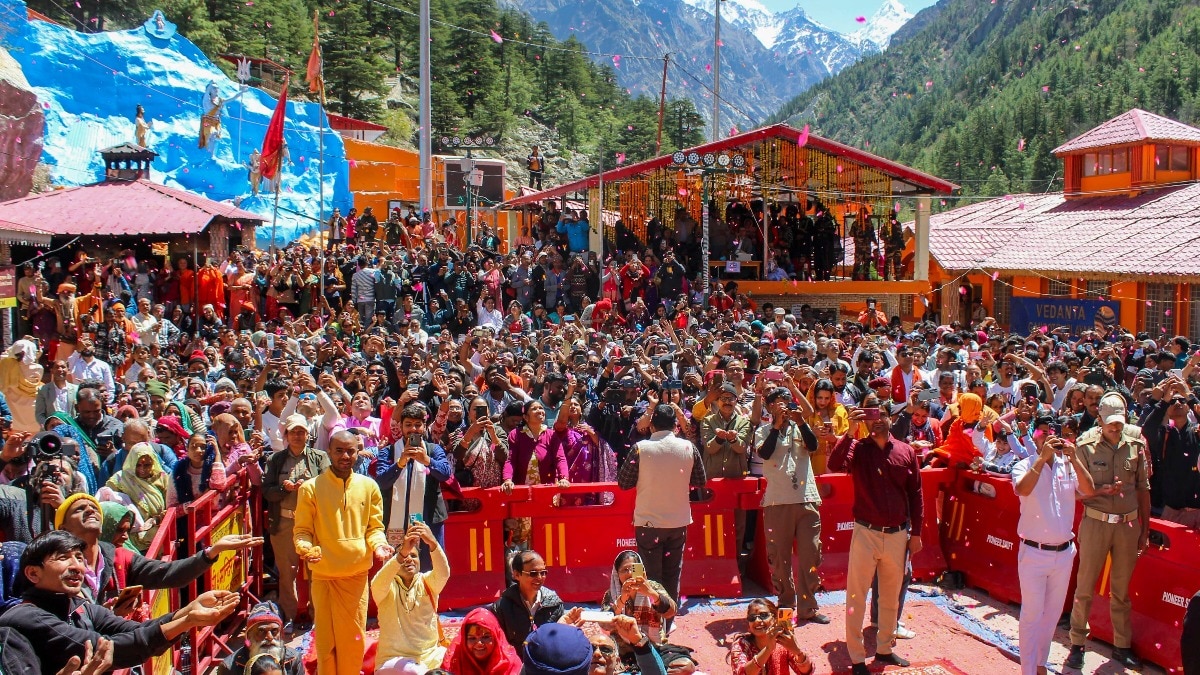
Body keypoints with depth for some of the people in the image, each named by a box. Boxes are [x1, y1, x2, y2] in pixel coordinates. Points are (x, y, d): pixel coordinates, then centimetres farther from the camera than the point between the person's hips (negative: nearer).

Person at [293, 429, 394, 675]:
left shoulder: (369, 486, 4)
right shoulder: (311, 488, -4)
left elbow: (374, 527, 8)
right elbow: (302, 530, -1)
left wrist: (378, 544, -12)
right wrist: (305, 547, -22)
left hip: (358, 573, 2)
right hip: (324, 574, -2)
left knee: (354, 638, 8)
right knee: (326, 638, 7)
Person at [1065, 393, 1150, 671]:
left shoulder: (1136, 443, -1)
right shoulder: (1086, 445, -8)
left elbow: (1143, 488, 7)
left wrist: (1145, 529, 8)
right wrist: (1103, 490, -24)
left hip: (1129, 525, 3)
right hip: (1096, 523, -2)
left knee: (1121, 588, 14)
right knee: (1085, 587, 4)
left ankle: (1122, 646, 28)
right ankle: (1077, 644, 17)